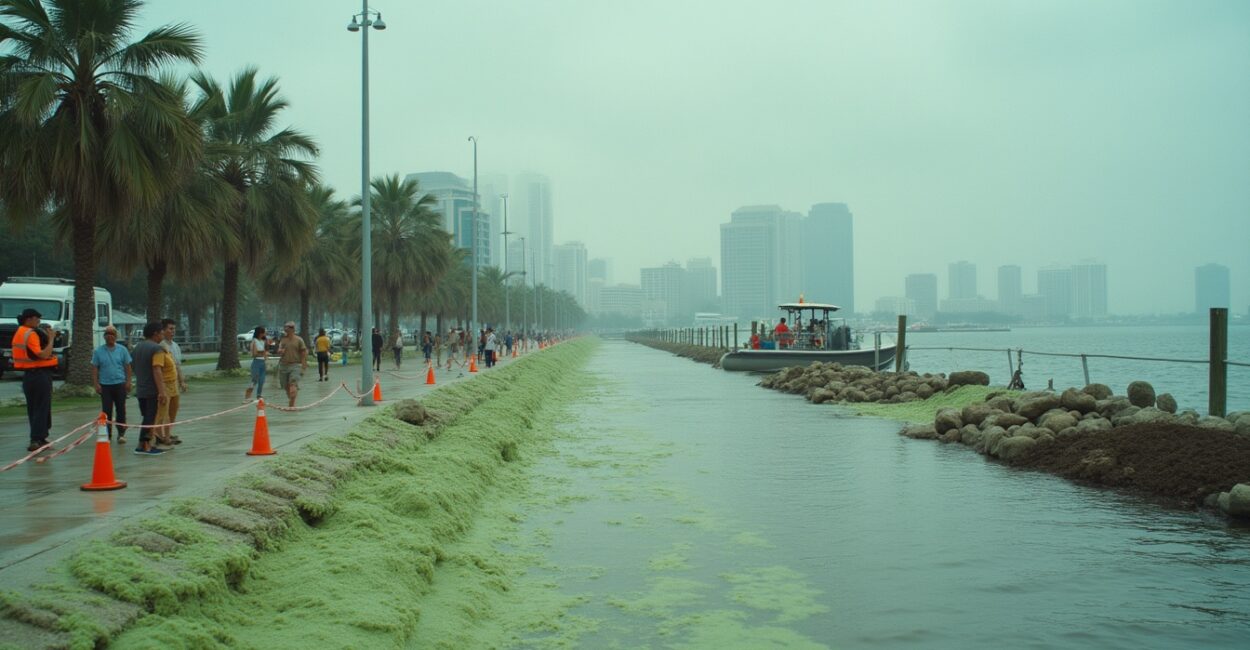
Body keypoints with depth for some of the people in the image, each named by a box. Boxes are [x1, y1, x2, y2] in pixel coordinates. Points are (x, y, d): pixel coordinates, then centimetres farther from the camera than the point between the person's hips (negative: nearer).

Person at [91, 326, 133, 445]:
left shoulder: (122, 350, 5)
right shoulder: (98, 351, 5)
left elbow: (128, 367, 5)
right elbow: (94, 369, 6)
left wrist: (129, 382, -3)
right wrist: (96, 384, -2)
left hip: (120, 384, 0)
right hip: (105, 385, 0)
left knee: (121, 410, 2)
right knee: (106, 411, 1)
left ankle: (121, 434, 9)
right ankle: (107, 435, 8)